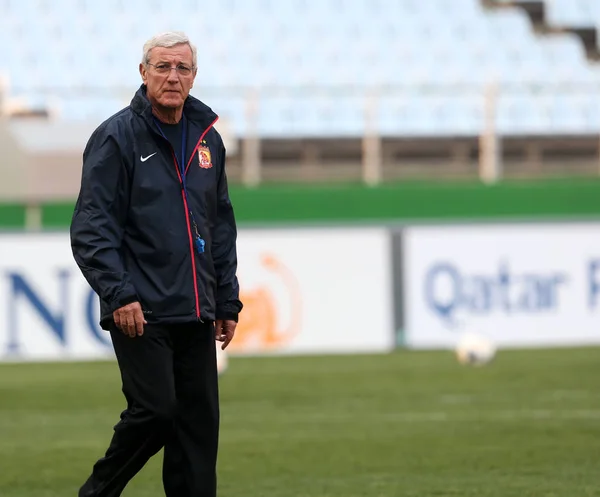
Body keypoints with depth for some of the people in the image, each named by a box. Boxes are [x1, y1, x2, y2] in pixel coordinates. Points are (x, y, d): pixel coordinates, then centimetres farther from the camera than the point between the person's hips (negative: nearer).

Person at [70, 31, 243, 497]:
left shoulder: (207, 139, 14)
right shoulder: (117, 137, -5)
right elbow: (92, 226, -9)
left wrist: (227, 301, 15)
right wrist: (118, 293, -18)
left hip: (195, 314, 6)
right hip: (140, 313, -6)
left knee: (199, 421, 4)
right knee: (155, 410, -11)